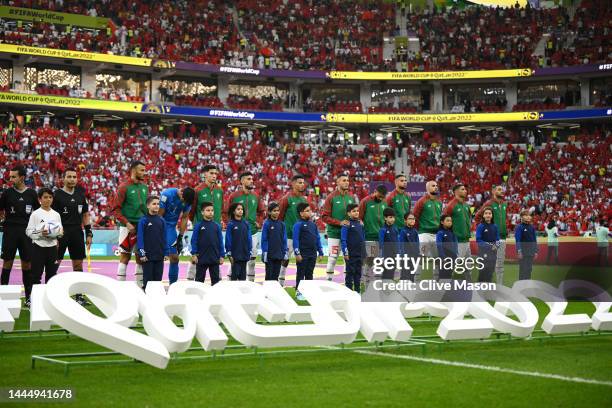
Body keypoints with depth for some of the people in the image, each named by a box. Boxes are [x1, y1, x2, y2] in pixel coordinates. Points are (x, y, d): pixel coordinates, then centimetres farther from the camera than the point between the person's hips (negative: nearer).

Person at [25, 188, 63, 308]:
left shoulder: (56, 214, 9)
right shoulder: (35, 214, -4)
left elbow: (60, 231, 14)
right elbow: (29, 231, -7)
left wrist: (59, 232, -8)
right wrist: (40, 233, -21)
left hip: (52, 247, 4)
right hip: (39, 247, -4)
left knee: (51, 273, 8)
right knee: (36, 274, -3)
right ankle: (30, 298, 3)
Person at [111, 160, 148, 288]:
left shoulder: (144, 187, 11)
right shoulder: (124, 187, -8)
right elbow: (116, 209, -11)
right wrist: (127, 223, -18)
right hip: (129, 227, -6)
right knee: (125, 256, -2)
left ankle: (140, 286, 17)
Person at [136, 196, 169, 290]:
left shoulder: (161, 220, 8)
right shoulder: (143, 220, -4)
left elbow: (165, 238, 10)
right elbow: (139, 238, -7)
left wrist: (166, 252, 5)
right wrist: (142, 254, -13)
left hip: (160, 257, 4)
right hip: (148, 257, -4)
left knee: (158, 279, 8)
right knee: (148, 280, 0)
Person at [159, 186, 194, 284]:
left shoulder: (187, 200, -7)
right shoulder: (167, 194, -21)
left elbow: (184, 218, 2)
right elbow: (159, 215, -17)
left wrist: (180, 237, 0)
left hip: (171, 227, 5)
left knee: (174, 258, 2)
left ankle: (173, 284, 11)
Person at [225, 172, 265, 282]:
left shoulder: (256, 196, 7)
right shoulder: (234, 196, -6)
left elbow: (261, 211, 19)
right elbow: (226, 212, -1)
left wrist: (259, 222, 7)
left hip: (253, 232, 4)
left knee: (252, 258, 7)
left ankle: (251, 281, 16)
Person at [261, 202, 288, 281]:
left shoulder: (281, 224, 6)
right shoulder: (267, 224, -6)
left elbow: (284, 239, 10)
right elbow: (264, 239, -6)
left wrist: (285, 252, 6)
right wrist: (265, 252, -11)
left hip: (279, 254, 4)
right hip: (269, 254, -4)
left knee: (276, 274, 8)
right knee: (269, 275, 1)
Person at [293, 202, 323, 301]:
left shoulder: (313, 224, 11)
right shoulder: (298, 224, -7)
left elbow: (318, 238, 14)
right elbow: (295, 239, -11)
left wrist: (320, 252, 11)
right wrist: (297, 253, -17)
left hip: (312, 254, 6)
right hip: (302, 254, -6)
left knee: (309, 273, 11)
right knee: (301, 273, 1)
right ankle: (298, 292, 8)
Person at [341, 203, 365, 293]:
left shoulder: (360, 224, 8)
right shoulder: (347, 224, -10)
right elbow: (343, 240, -12)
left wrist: (364, 252, 13)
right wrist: (345, 252, -15)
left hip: (360, 254, 6)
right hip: (350, 254, -6)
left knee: (358, 273, 12)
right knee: (350, 273, 2)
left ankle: (357, 291, 20)